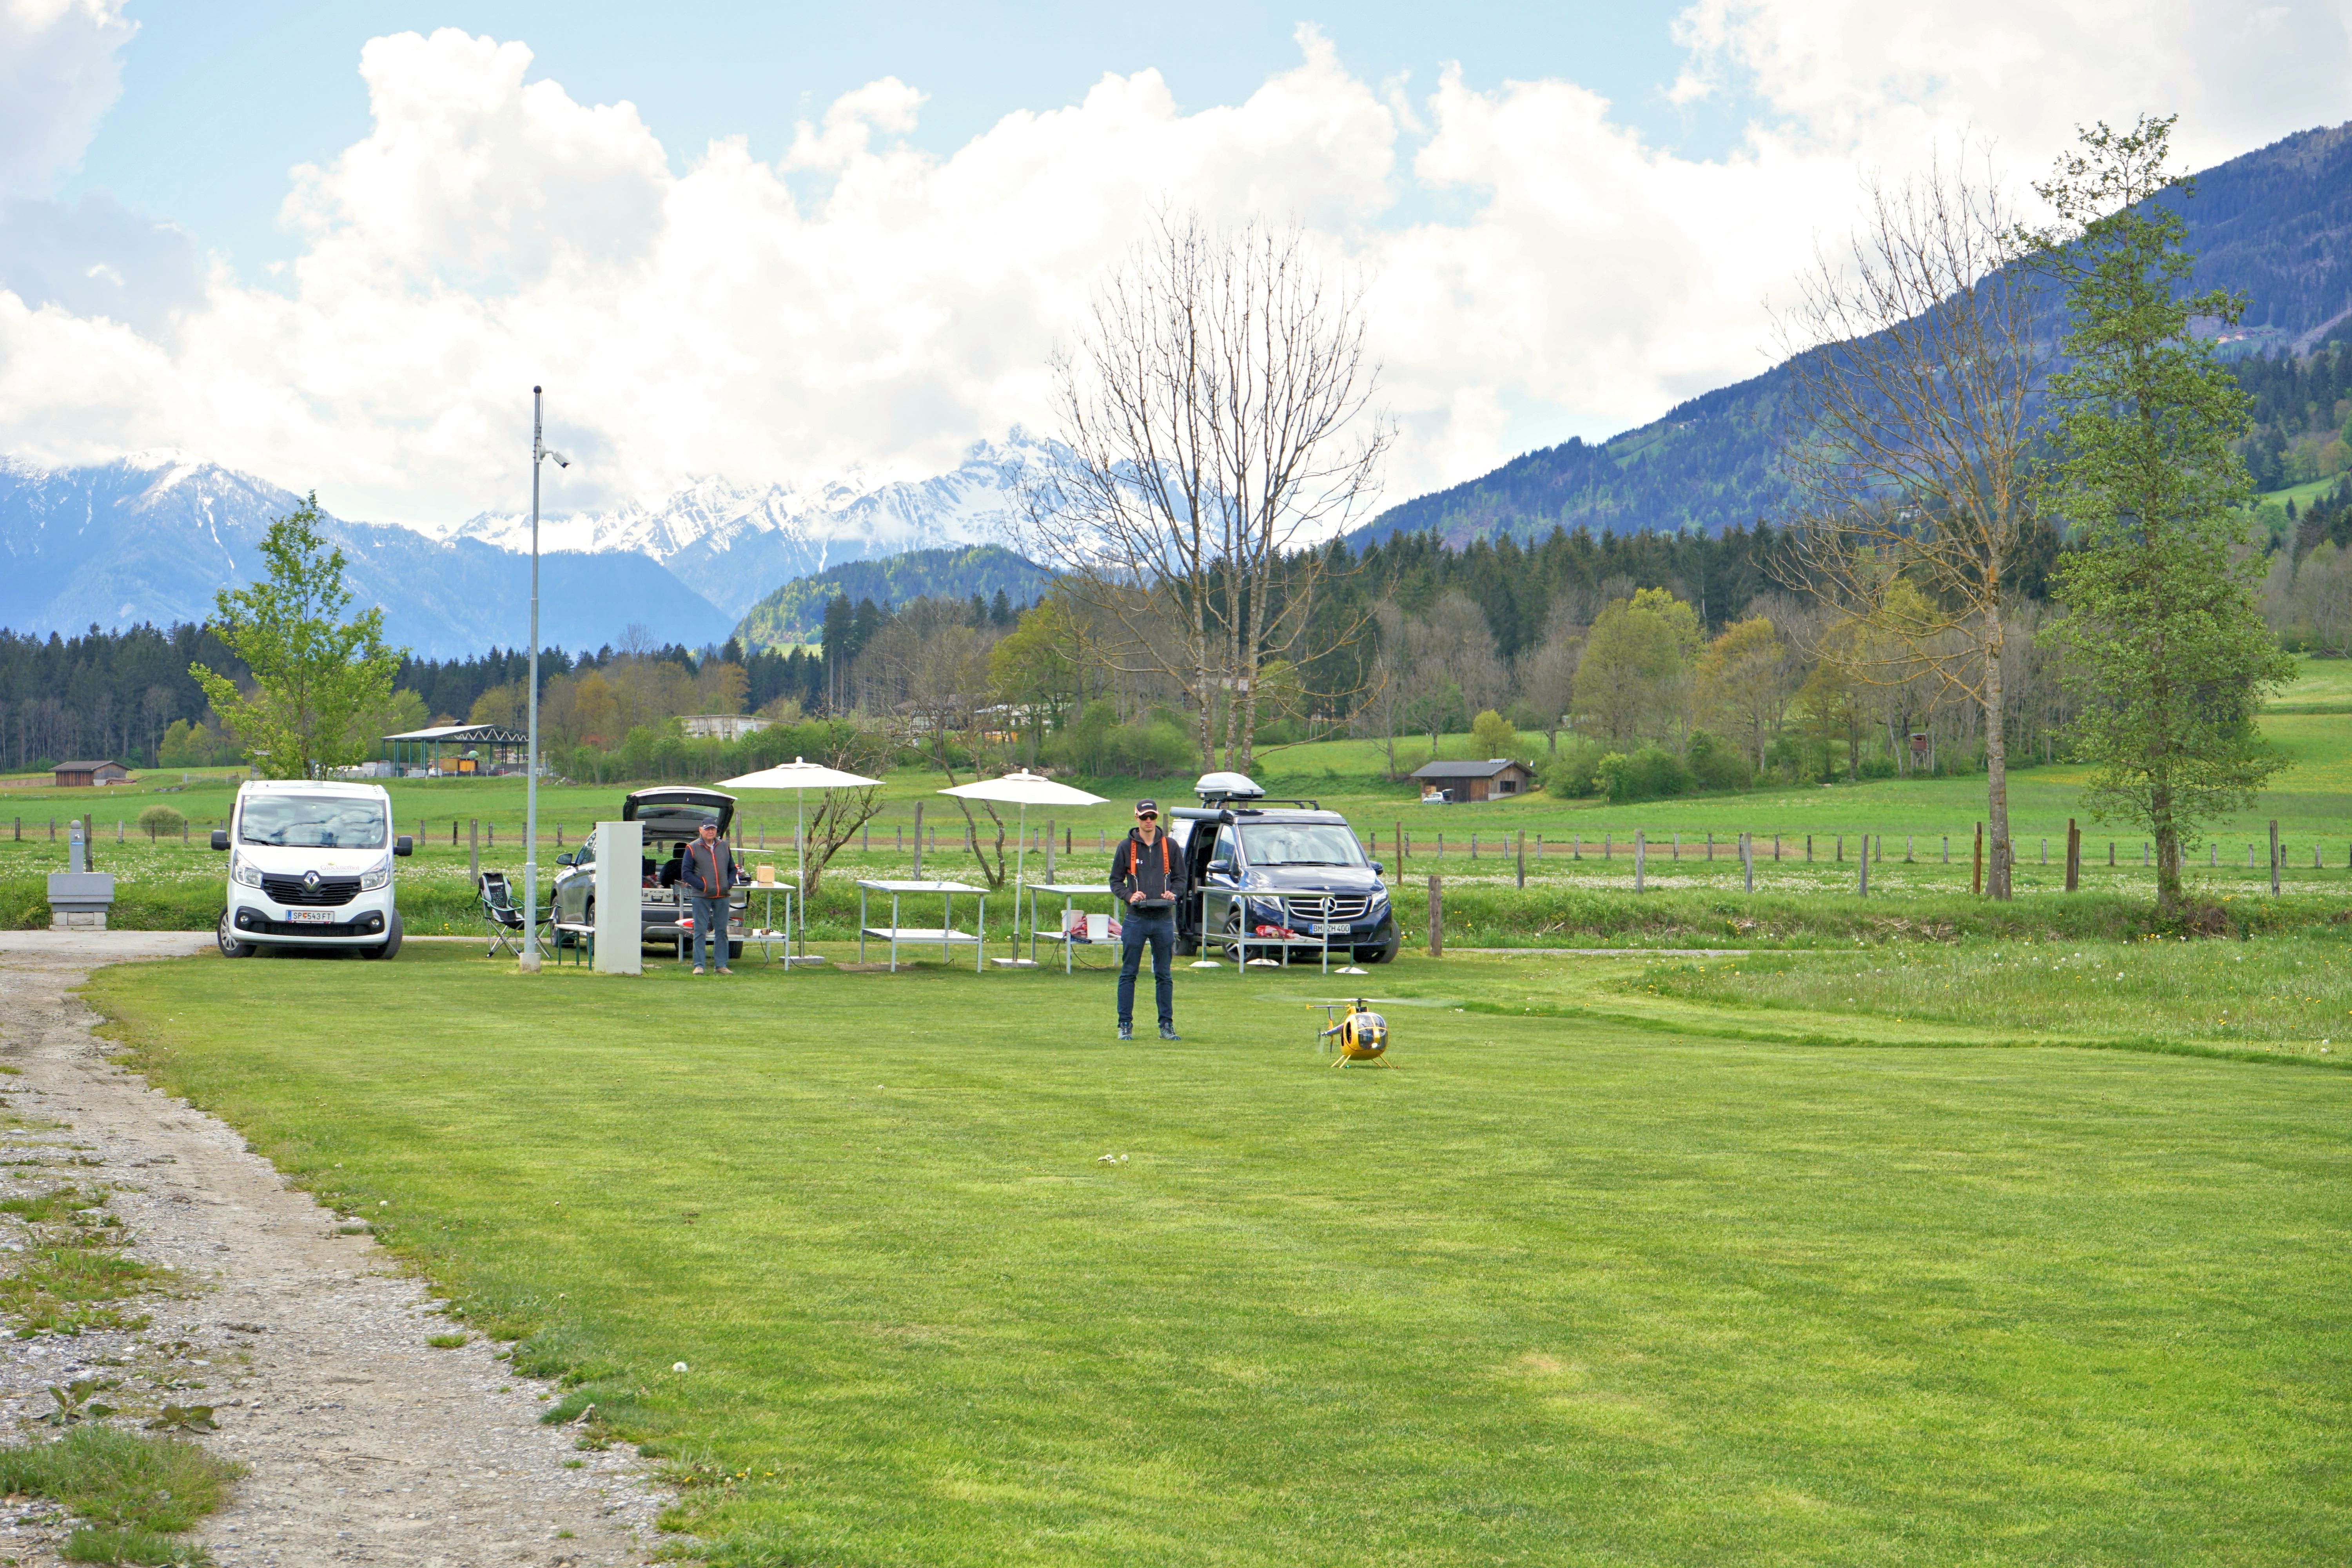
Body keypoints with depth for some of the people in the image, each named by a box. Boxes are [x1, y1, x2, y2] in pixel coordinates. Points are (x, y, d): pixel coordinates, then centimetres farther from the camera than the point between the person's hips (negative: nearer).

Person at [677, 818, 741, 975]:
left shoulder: (724, 847, 12)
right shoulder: (693, 849, -1)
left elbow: (732, 869, 18)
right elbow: (686, 872, -5)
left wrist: (729, 884, 0)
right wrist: (702, 886, -12)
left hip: (722, 897, 4)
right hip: (701, 897, -4)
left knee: (722, 931, 6)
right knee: (700, 931, -3)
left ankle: (721, 965, 13)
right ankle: (699, 965, 1)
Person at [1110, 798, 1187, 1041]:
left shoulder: (1170, 847, 8)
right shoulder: (1127, 846, 4)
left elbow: (1180, 878, 14)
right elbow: (1115, 881, 6)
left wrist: (1173, 893, -7)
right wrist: (1129, 896, -13)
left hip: (1164, 920, 1)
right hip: (1135, 920, -1)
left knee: (1164, 975, 6)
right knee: (1129, 973, 0)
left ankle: (1167, 1025, 11)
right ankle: (1125, 1025, 5)